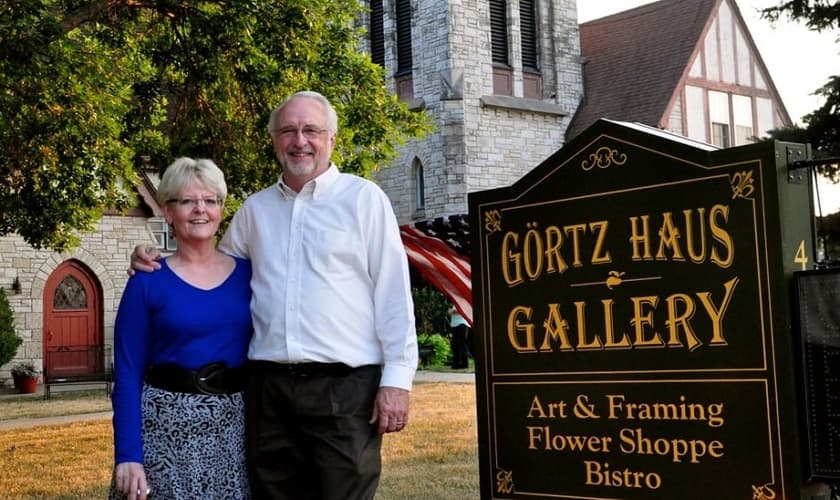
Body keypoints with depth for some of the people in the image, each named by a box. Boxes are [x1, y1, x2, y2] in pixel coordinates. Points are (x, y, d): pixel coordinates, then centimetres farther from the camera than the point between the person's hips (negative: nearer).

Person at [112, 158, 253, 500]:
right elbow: (128, 374, -4)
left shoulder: (247, 273, 4)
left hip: (235, 426, 3)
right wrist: (128, 455, -12)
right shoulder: (148, 283, -3)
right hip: (167, 425, -2)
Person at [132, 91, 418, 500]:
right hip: (269, 386, 4)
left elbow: (393, 293, -3)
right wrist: (157, 265, 10)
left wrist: (396, 378, -9)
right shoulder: (254, 209, 14)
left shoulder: (363, 198, 1)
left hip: (345, 385, -4)